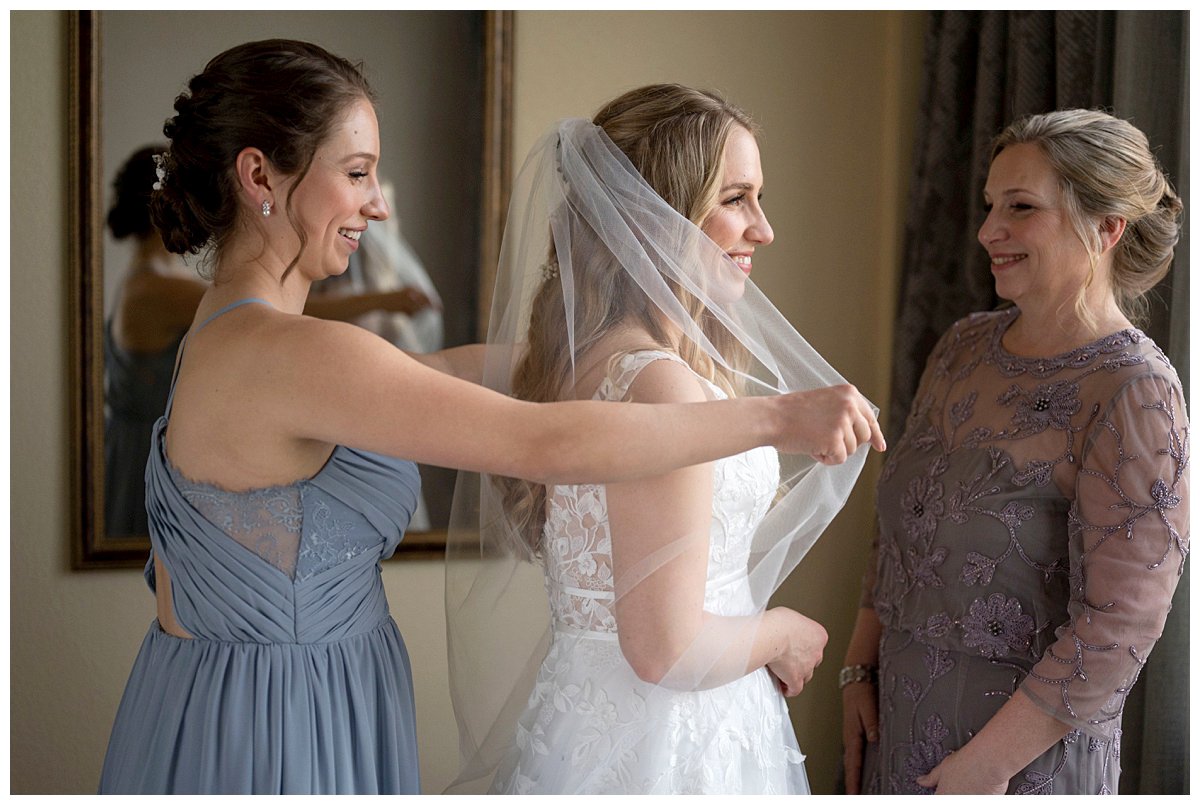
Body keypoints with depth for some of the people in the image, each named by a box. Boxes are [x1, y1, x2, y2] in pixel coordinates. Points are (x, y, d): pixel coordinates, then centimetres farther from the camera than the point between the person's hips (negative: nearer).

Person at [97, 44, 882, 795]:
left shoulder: (229, 335, 6)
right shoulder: (280, 354, -25)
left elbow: (425, 373, 18)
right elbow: (544, 445, -29)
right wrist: (779, 416, -22)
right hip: (270, 734, -9)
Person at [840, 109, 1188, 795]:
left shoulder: (1134, 393, -18)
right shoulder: (964, 346, 4)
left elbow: (1119, 624, -20)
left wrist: (987, 762, -18)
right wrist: (860, 668, 6)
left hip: (1028, 750, -6)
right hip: (902, 709, 6)